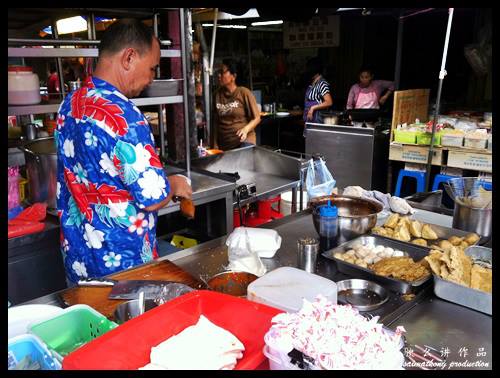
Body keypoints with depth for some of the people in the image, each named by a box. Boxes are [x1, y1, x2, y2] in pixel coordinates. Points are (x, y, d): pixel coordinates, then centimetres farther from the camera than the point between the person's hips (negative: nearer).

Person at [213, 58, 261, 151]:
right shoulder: (217, 94, 5)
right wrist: (215, 145, 7)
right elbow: (215, 122, 10)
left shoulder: (244, 93, -6)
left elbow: (256, 118, -2)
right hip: (224, 145, 4)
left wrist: (246, 129, -20)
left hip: (244, 142, -3)